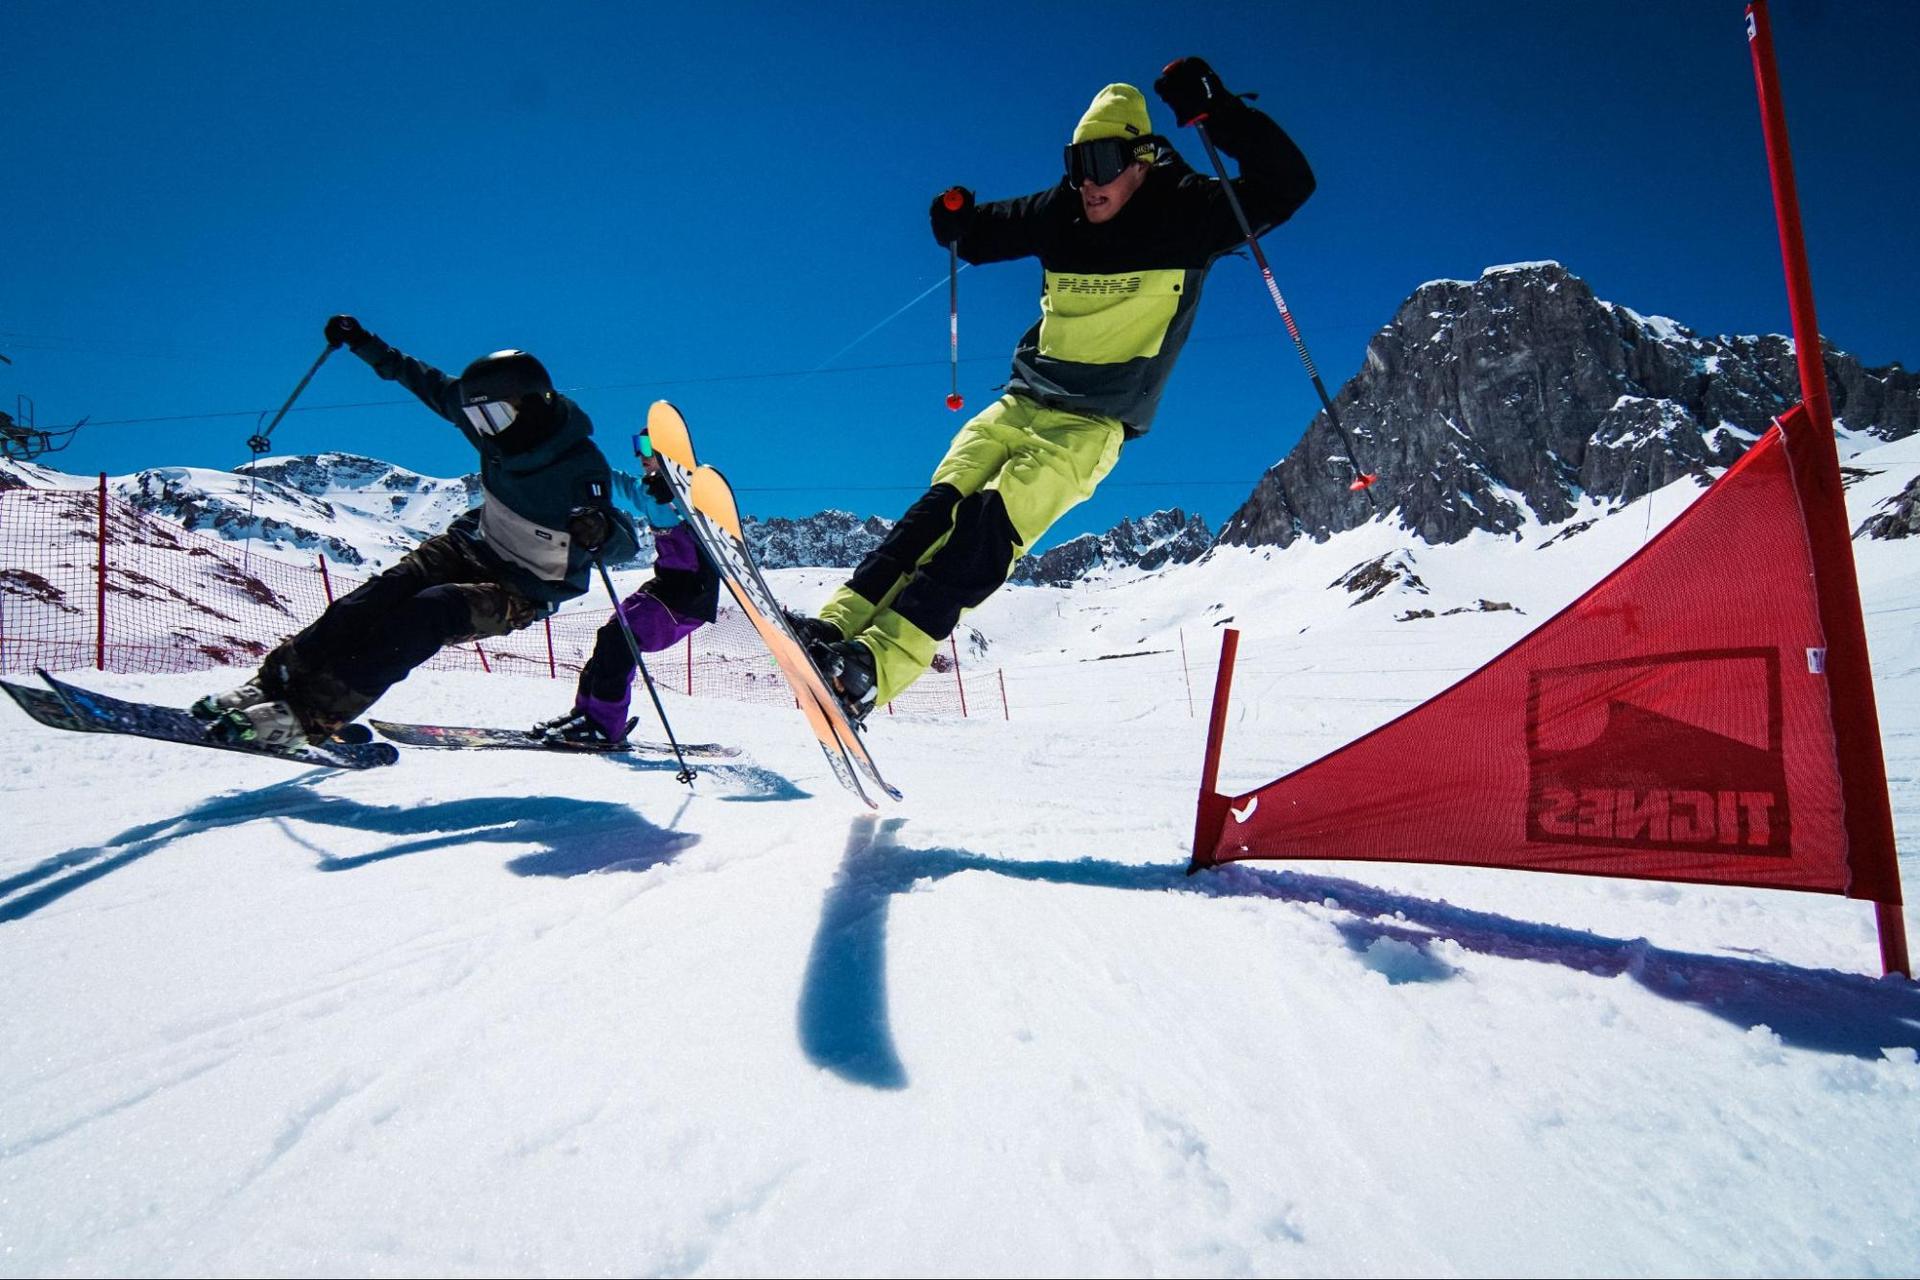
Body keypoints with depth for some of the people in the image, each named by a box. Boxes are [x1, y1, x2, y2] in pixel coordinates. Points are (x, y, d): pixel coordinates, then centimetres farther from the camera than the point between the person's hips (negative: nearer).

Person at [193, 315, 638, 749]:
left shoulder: (580, 468, -25)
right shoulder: (501, 423, -7)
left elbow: (626, 543, -31)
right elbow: (433, 385, 11)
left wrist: (600, 532, -54)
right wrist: (367, 346, 12)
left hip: (525, 591, -6)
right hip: (476, 546, 7)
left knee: (429, 610, -31)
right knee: (383, 593, -20)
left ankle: (312, 713, -32)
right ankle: (274, 680, -18)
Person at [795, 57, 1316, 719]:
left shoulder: (1188, 214, -3)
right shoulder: (1061, 213, 8)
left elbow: (1288, 184, -14)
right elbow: (981, 237, 23)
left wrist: (1216, 111, -23)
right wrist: (957, 220, -1)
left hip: (1093, 425, -5)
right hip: (1021, 401, 5)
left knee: (991, 528, -24)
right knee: (943, 504, -18)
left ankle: (875, 667, -31)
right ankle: (839, 622, -23)